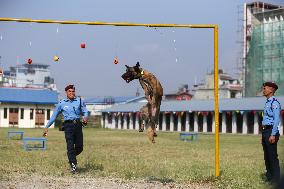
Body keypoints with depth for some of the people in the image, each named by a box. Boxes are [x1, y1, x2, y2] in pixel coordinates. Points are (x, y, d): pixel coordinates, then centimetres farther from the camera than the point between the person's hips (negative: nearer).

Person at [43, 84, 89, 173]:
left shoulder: (79, 101, 13)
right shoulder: (61, 103, 9)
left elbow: (85, 111, 11)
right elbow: (54, 116, 14)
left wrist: (85, 117, -13)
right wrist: (46, 127, 13)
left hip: (78, 125, 2)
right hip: (68, 125, -2)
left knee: (79, 147, 2)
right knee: (70, 146, -13)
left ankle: (71, 157, 31)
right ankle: (73, 165, -12)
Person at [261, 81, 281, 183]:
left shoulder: (275, 103, -12)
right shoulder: (267, 103, 17)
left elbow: (276, 120, -19)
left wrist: (273, 135, -23)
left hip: (271, 131, -9)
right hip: (265, 131, 9)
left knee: (272, 156, -5)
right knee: (267, 156, 13)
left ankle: (275, 178, 0)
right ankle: (269, 177, 20)